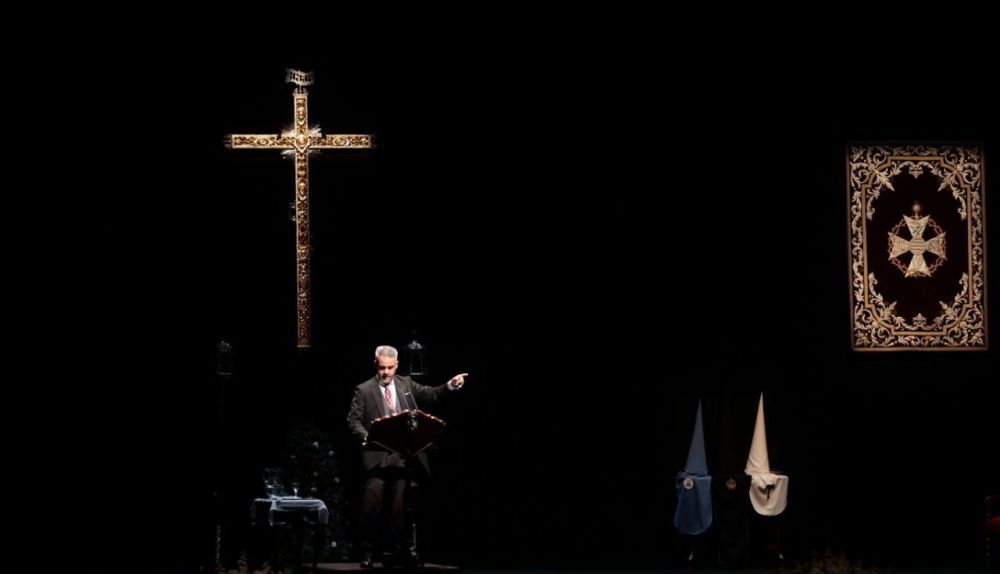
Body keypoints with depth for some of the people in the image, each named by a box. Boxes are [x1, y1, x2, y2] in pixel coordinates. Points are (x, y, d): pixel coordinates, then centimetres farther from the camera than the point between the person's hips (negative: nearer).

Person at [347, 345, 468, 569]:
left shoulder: (406, 384, 12)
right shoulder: (364, 390, 2)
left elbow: (431, 395, 7)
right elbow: (353, 420, 0)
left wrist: (450, 385, -10)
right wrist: (365, 437, -18)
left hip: (404, 455, 4)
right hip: (377, 455, -3)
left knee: (400, 504, 5)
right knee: (372, 503, -11)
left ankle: (394, 551, 12)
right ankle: (367, 551, -2)